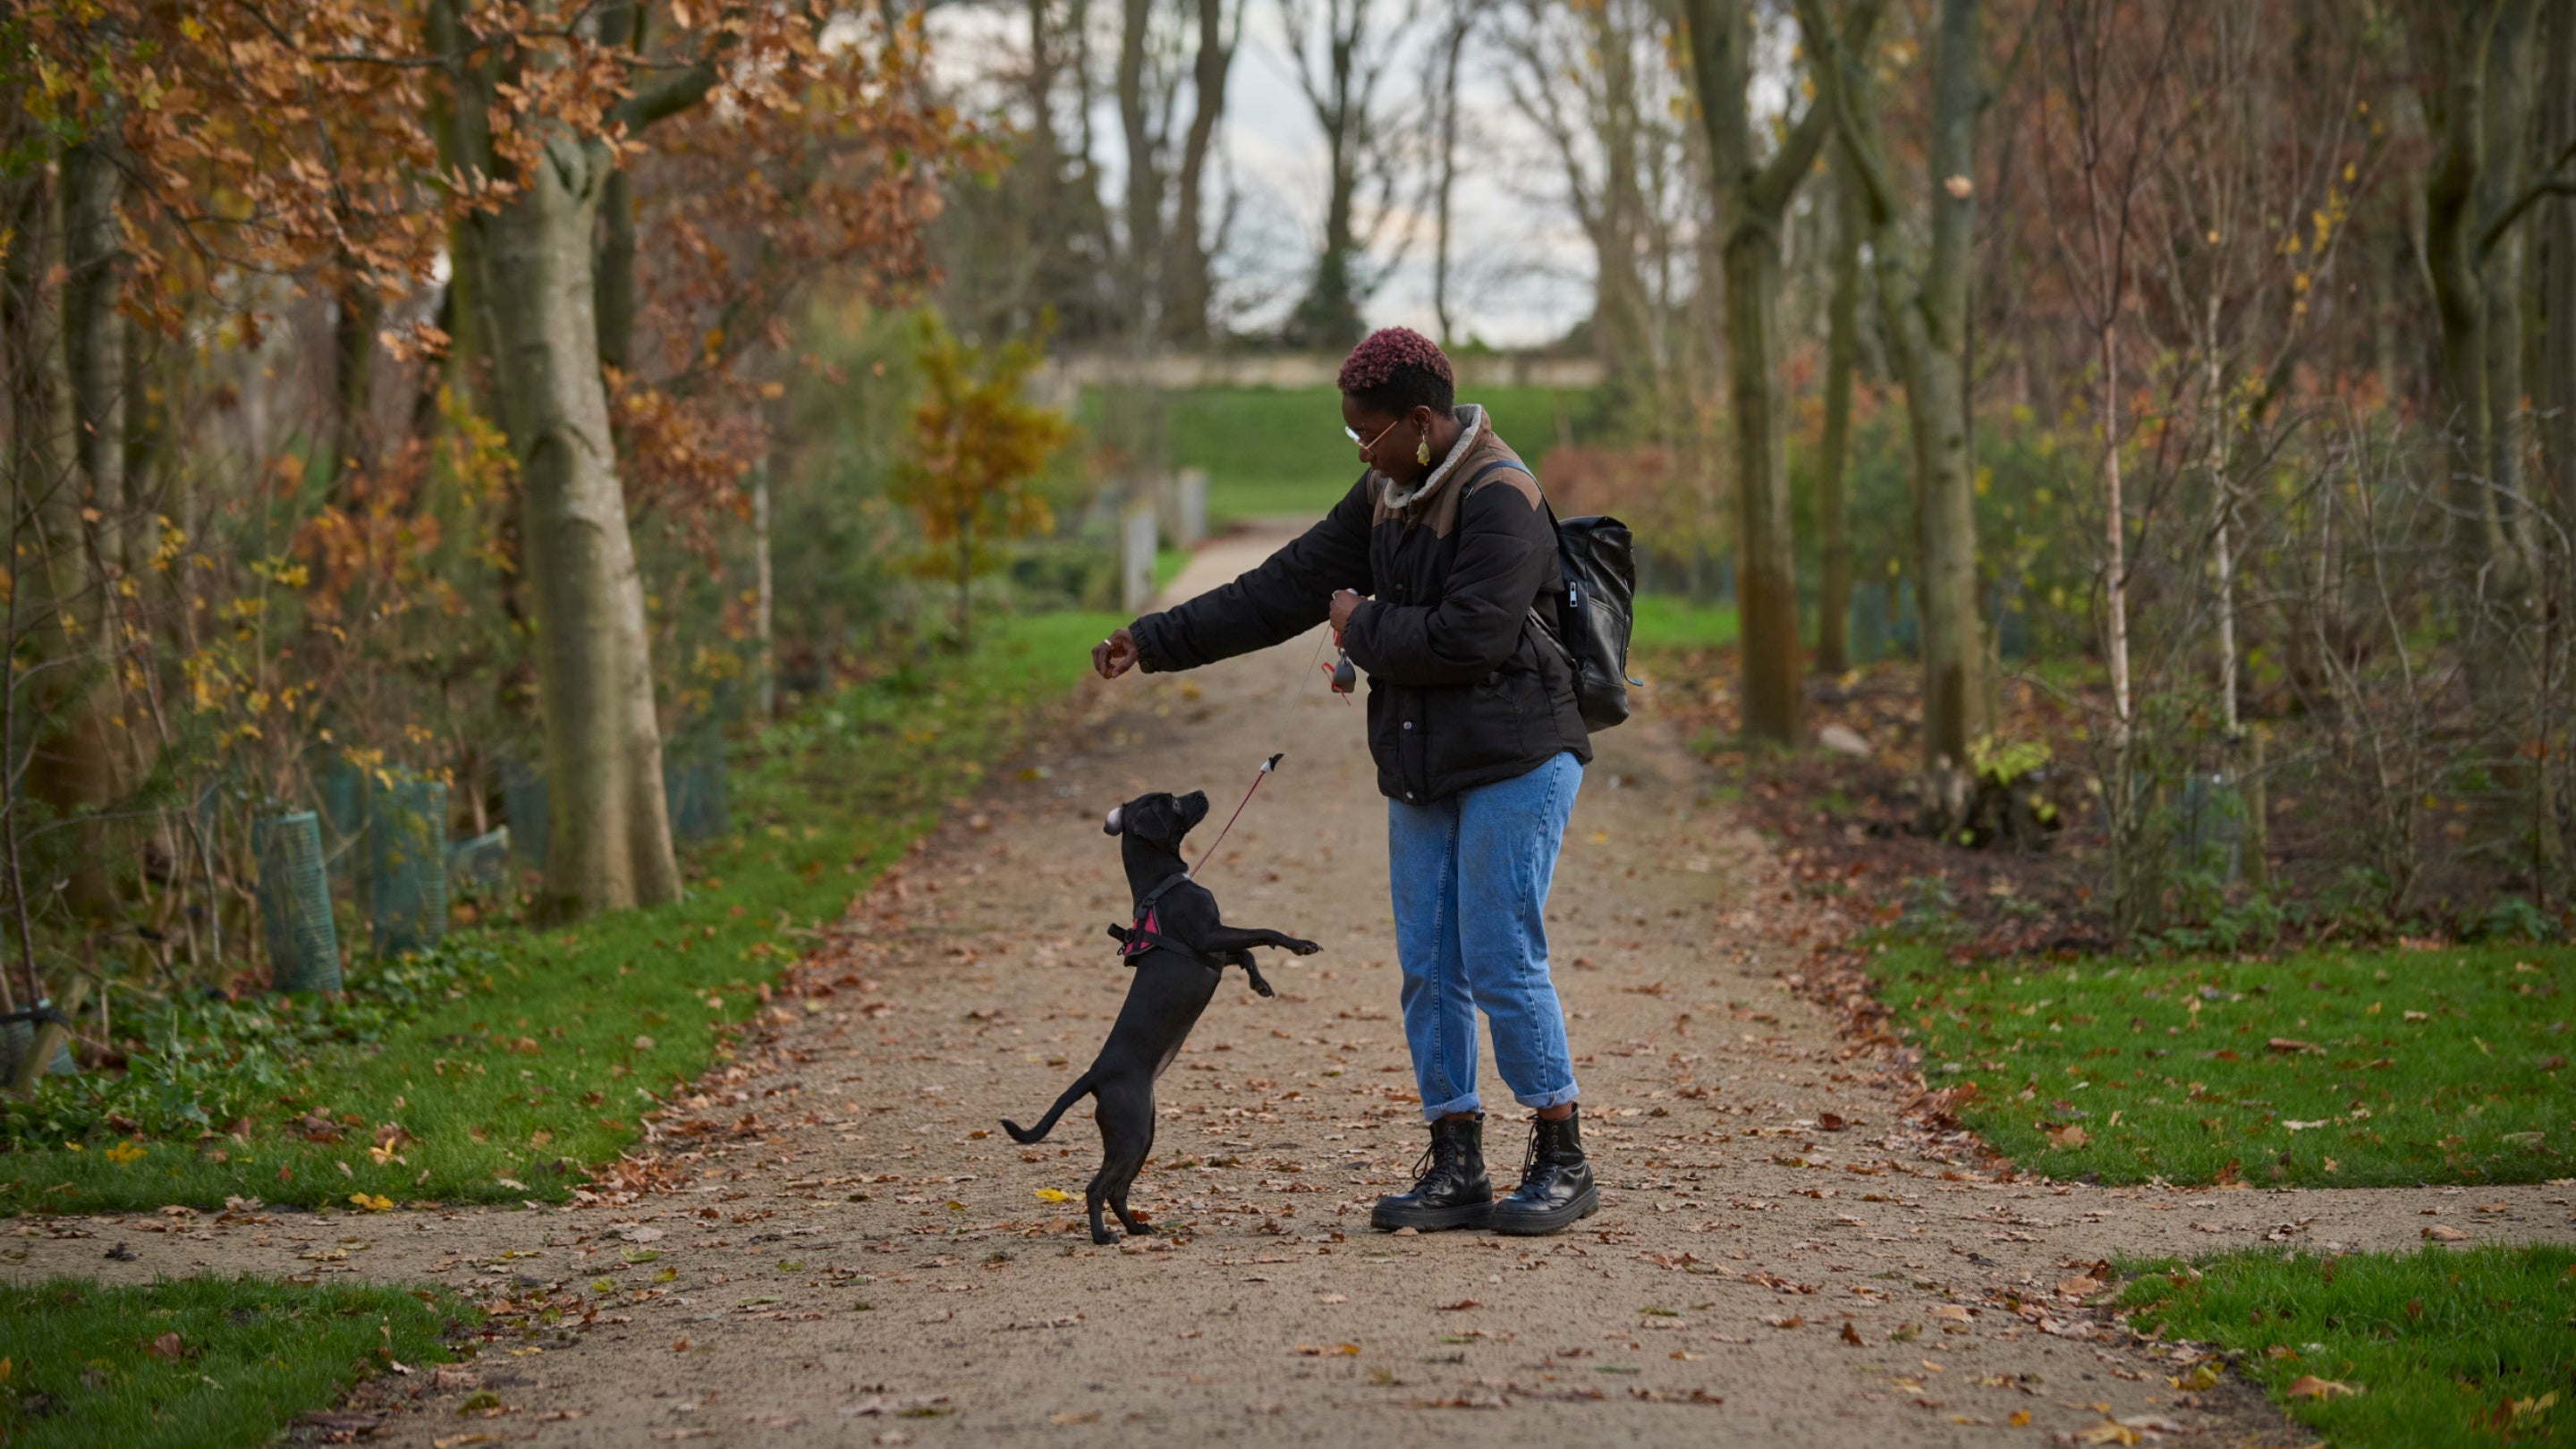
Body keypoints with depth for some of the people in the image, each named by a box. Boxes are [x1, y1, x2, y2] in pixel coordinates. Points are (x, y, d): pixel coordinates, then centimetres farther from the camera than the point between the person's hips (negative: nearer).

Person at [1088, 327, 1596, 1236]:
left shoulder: (1501, 501, -15)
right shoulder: (1388, 498, 13)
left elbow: (1468, 635, -25)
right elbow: (1287, 589, 15)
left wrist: (1364, 630, -9)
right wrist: (1157, 642, 12)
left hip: (1515, 761, -9)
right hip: (1423, 769, 9)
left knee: (1503, 962, -9)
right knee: (1430, 968, 6)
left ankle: (1563, 1162, 3)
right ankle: (1457, 1170, 12)